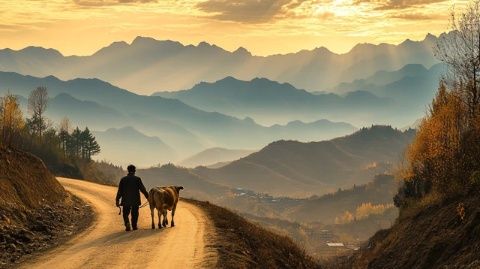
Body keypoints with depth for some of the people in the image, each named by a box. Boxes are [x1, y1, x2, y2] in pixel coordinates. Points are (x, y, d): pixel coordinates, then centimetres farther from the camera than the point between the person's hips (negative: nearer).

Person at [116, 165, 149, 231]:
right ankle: (134, 226, 17)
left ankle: (127, 223, -17)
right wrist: (147, 196, 10)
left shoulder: (123, 179, -1)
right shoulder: (138, 179, -5)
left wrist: (117, 200, 4)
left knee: (125, 214, 7)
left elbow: (120, 191, 0)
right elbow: (143, 189, -2)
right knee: (135, 214, 13)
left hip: (126, 200, 1)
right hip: (135, 201, 0)